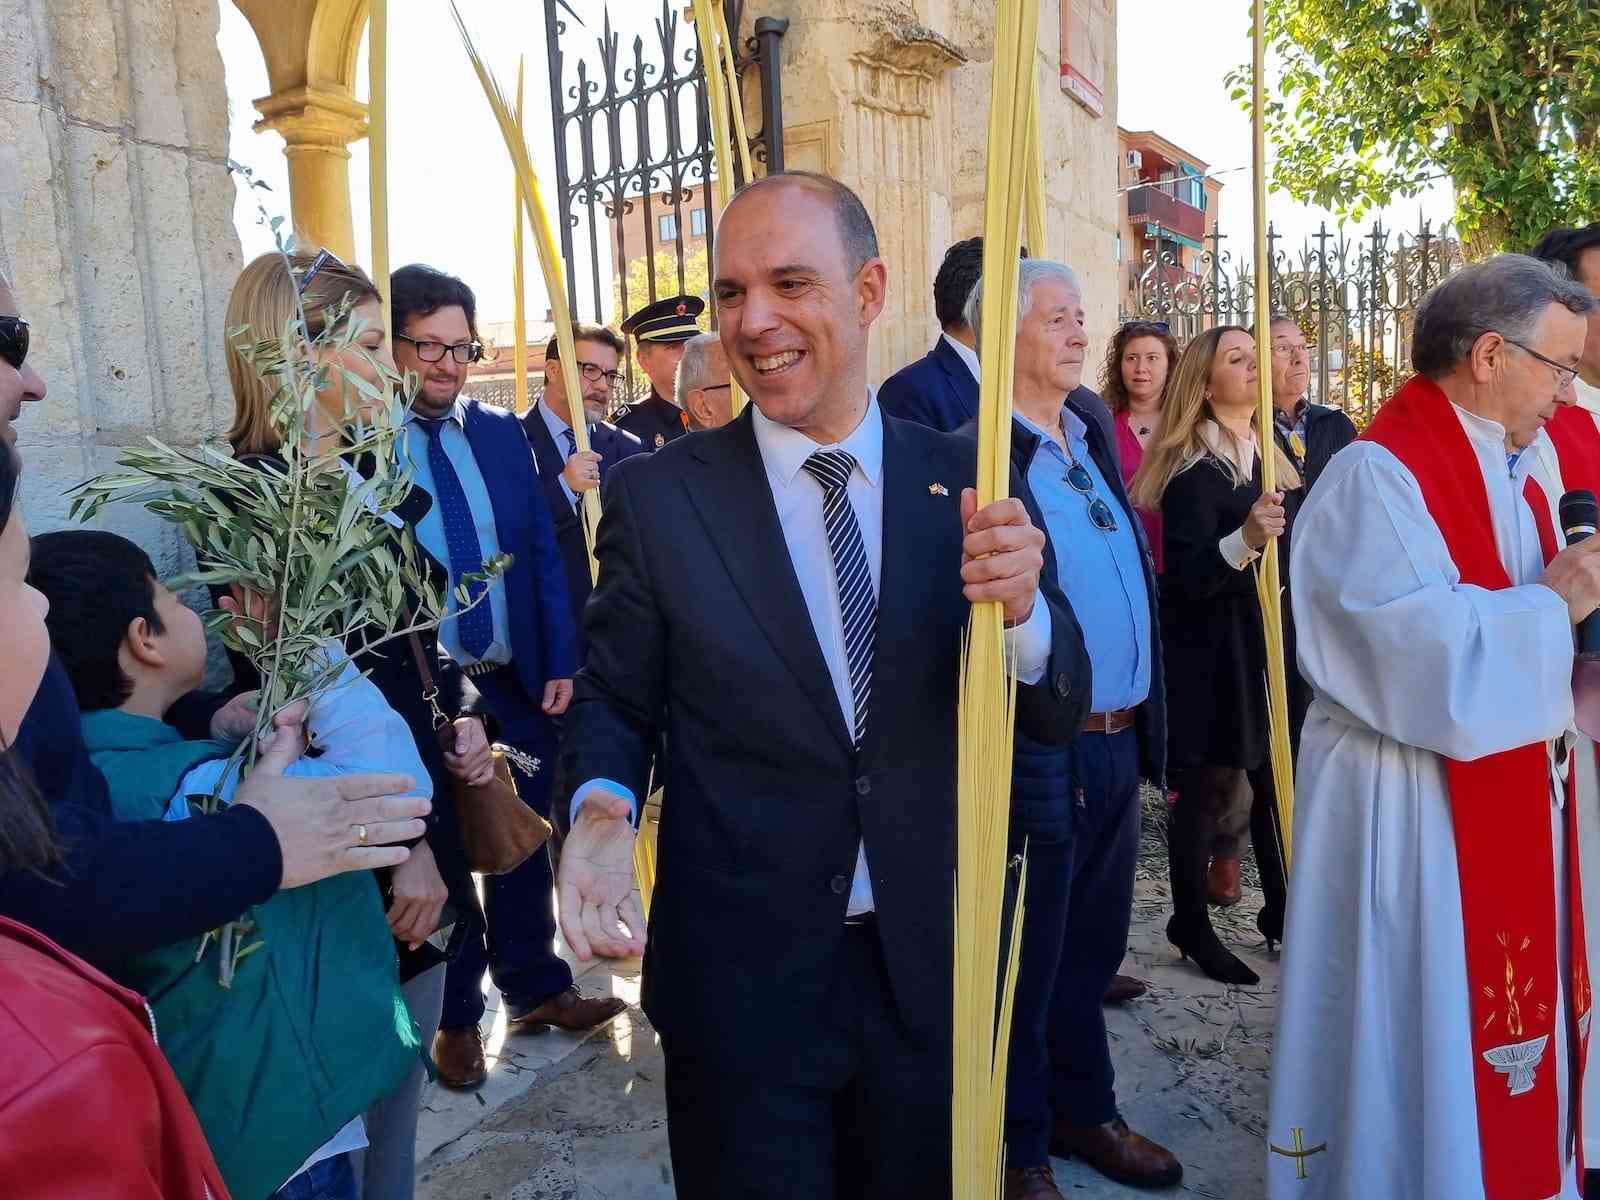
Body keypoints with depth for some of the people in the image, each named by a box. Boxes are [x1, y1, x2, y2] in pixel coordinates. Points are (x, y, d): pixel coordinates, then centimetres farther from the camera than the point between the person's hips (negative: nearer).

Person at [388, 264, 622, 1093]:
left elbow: (544, 553, 6)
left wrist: (560, 663, 0)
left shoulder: (502, 435, 5)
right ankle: (455, 1018, 32)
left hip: (518, 683, 4)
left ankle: (535, 990, 36)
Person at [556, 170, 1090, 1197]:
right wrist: (601, 805, -21)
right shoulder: (657, 495, -8)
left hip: (934, 968, 3)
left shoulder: (968, 481, -5)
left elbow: (1059, 717, -4)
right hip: (739, 982, -2)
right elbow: (615, 699, 0)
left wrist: (1020, 607, -25)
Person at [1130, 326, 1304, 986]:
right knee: (1209, 788, 1)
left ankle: (1282, 910, 25)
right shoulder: (1194, 469, -12)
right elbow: (1185, 579, -21)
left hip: (1271, 643, 7)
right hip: (1213, 652, -7)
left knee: (1277, 779, 8)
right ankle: (1191, 924, 16)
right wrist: (1244, 539, -35)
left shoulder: (1270, 451, 11)